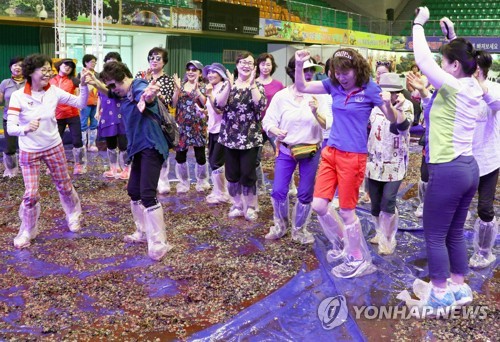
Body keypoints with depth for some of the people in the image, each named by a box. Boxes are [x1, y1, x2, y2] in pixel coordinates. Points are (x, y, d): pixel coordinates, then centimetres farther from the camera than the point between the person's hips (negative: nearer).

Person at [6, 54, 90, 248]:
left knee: (65, 186, 15)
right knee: (31, 194, -4)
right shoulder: (18, 96, -18)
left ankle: (73, 216, 44)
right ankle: (27, 231, 20)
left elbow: (81, 103, -5)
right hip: (29, 152, -2)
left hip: (54, 147, 3)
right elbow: (10, 128, -22)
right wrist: (26, 128, -44)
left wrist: (83, 85, -22)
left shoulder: (54, 91, -9)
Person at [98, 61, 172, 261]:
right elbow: (110, 92, 33)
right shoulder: (125, 92, 10)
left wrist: (148, 96, -69)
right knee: (133, 191, 16)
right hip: (139, 147, 10)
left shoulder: (139, 87, -18)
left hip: (151, 146, -10)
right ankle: (143, 233, 32)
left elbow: (145, 97, -45)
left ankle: (159, 244, -8)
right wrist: (96, 83, 15)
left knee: (147, 195, -15)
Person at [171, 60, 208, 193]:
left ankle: (202, 182, 23)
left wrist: (196, 89, -20)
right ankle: (183, 182, 20)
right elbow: (174, 104, 1)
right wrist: (178, 88, -11)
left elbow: (207, 103, -15)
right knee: (180, 155, 3)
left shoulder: (203, 86, 1)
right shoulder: (181, 85, 9)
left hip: (198, 126, -3)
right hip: (182, 125, 3)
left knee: (200, 155, 2)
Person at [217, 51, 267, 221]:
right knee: (232, 174, 7)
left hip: (251, 137, -2)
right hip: (230, 136, 3)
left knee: (248, 174, -1)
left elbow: (261, 106, -16)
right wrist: (229, 86, -18)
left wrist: (252, 84, -18)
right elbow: (219, 105, -8)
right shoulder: (229, 85, 7)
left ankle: (251, 207, 16)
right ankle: (237, 205, 23)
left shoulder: (257, 86, 2)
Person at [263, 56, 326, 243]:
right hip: (286, 150, 0)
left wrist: (316, 113, -30)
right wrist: (275, 131, -25)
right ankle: (280, 225, 27)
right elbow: (267, 122, -4)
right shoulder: (281, 96, -6)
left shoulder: (317, 96, -8)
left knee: (305, 193, 9)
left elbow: (328, 125, -12)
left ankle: (299, 229, 29)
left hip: (311, 151, 0)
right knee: (278, 191, -1)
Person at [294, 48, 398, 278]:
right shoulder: (333, 85, 3)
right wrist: (299, 65, -11)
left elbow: (392, 119, -9)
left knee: (347, 210, 3)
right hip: (330, 152, 5)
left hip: (352, 156, -5)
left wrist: (388, 104, -30)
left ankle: (357, 259, 23)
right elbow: (302, 87, 6)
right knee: (318, 205, 5)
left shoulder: (369, 89, -9)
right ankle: (341, 242, 31)